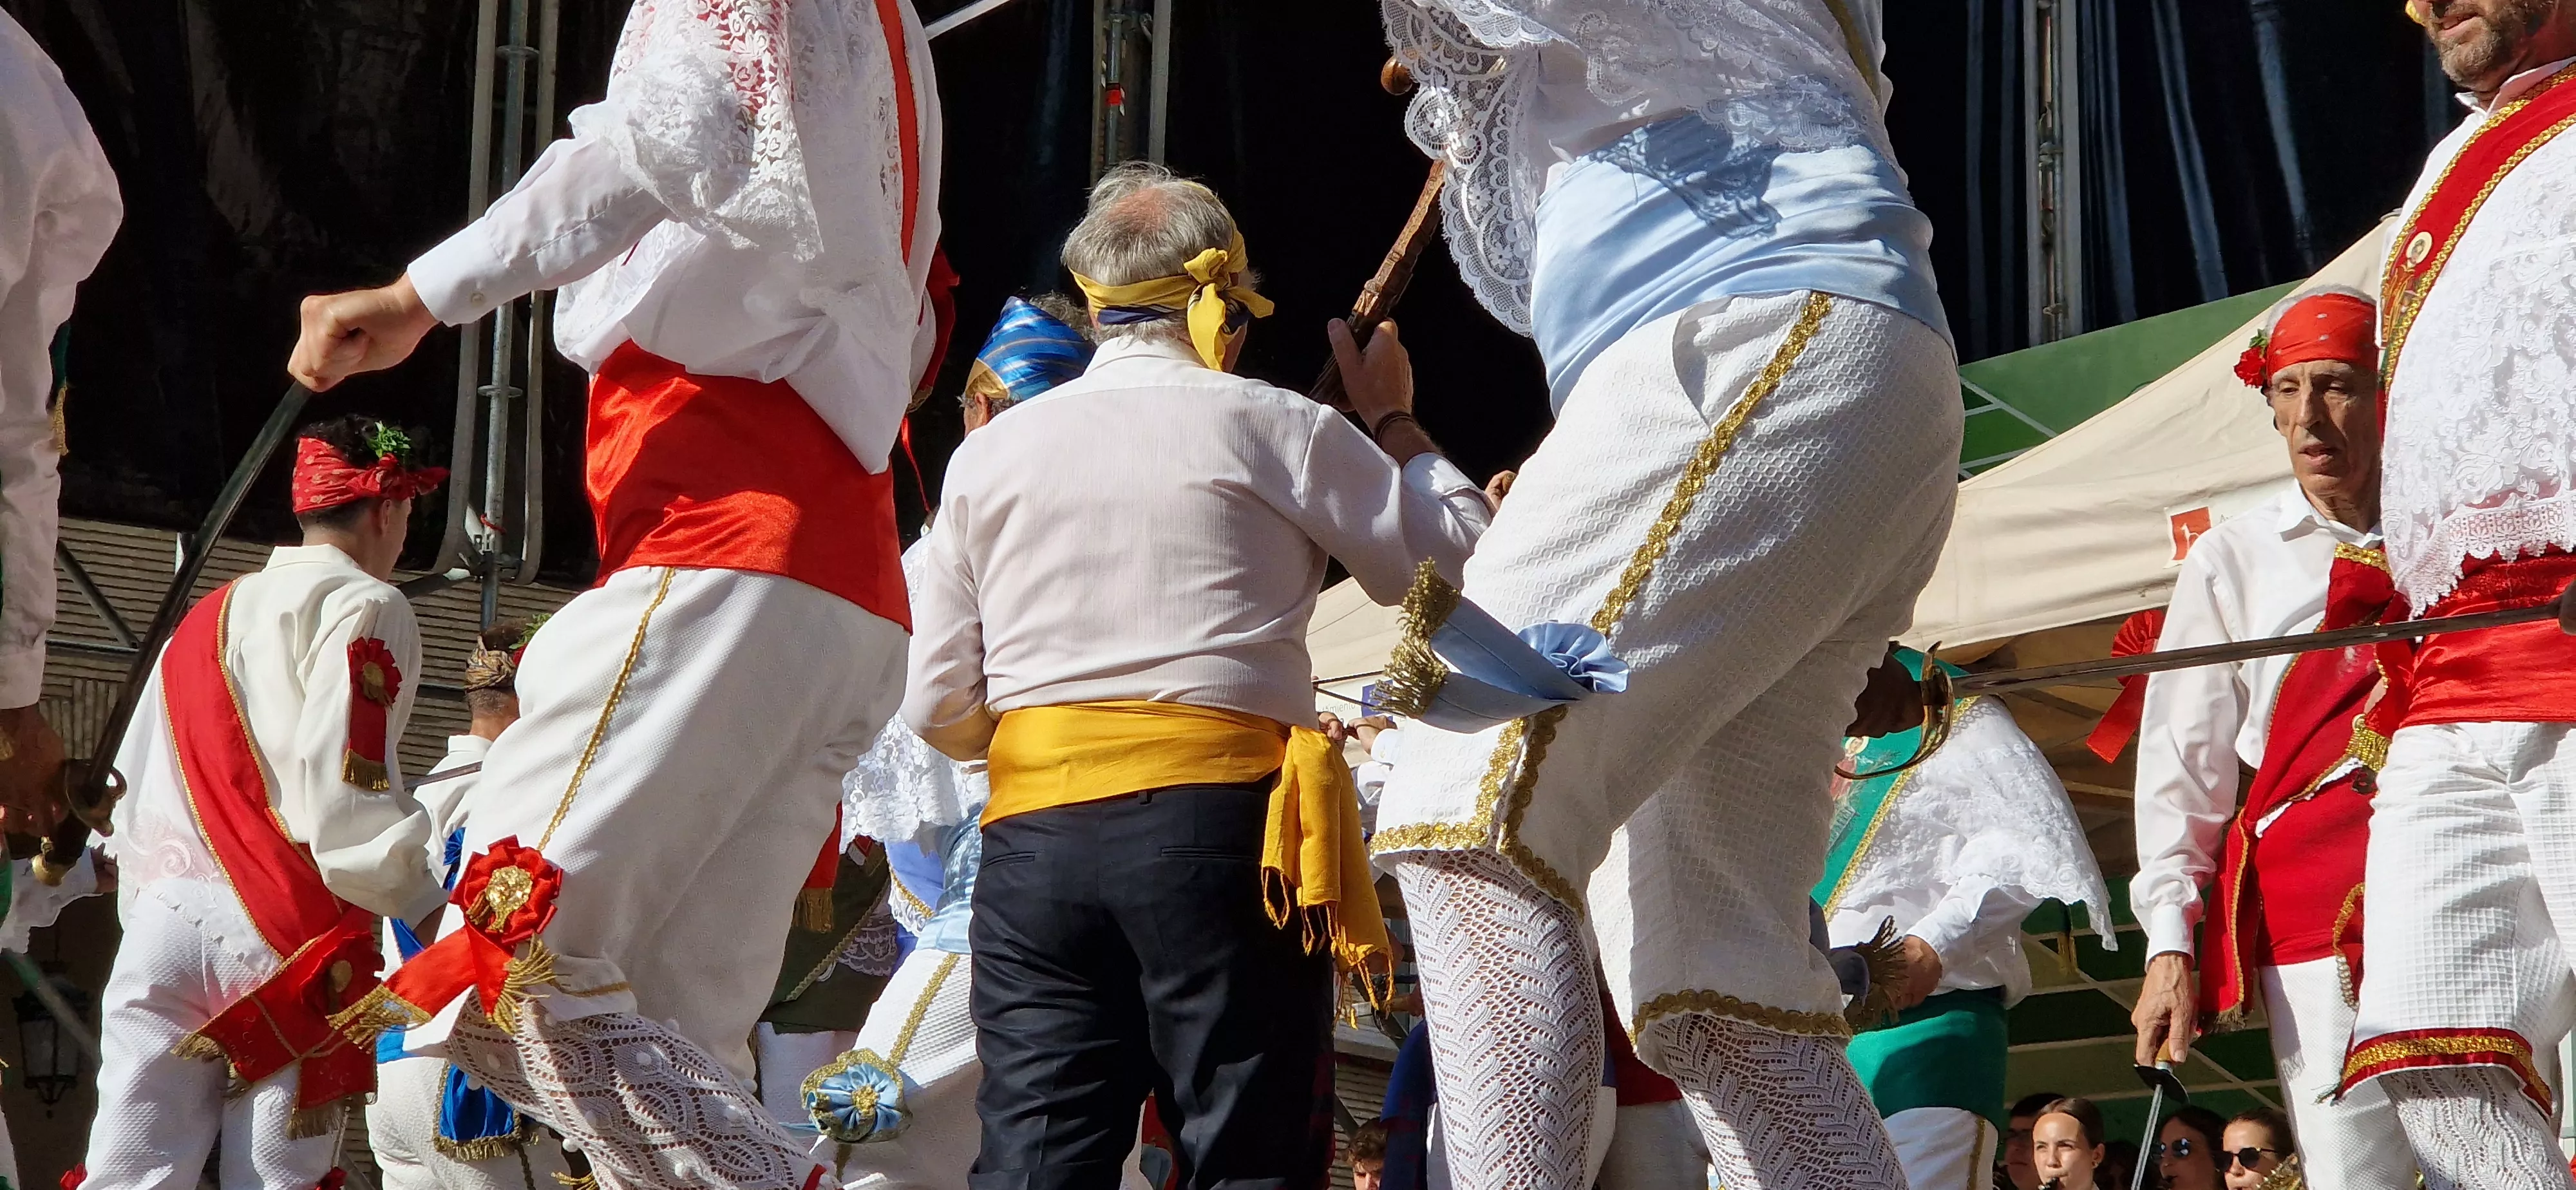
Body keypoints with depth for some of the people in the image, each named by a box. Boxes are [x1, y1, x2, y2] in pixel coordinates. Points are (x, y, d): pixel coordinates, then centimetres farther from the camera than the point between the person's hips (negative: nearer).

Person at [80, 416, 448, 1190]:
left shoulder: (204, 620, 23)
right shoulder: (366, 607, 1)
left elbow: (132, 788, 21)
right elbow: (346, 787, -12)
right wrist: (431, 913, -9)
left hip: (165, 918, 6)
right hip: (290, 942, -6)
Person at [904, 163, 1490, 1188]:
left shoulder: (986, 455, 13)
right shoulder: (1268, 427, 2)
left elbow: (940, 710, 12)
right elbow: (1457, 557, 8)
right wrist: (1394, 423, 23)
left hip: (1031, 834, 4)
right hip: (1221, 820, -3)